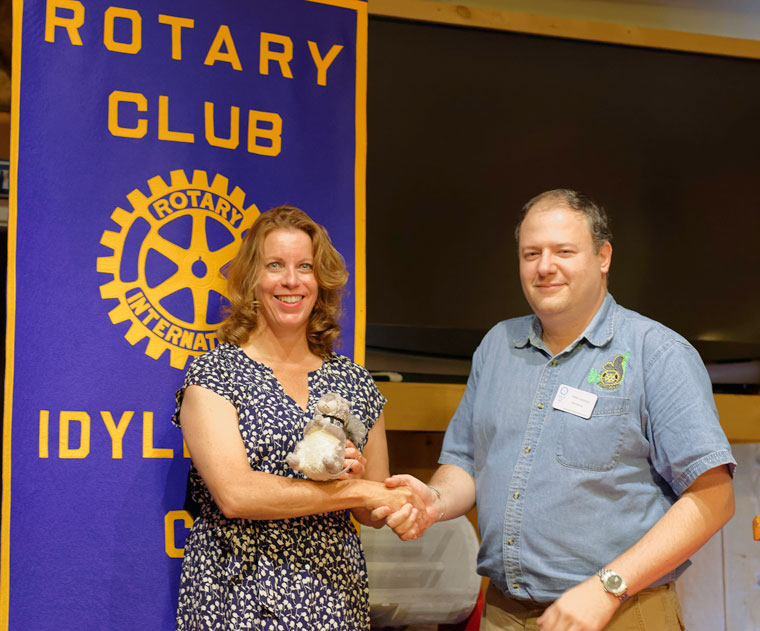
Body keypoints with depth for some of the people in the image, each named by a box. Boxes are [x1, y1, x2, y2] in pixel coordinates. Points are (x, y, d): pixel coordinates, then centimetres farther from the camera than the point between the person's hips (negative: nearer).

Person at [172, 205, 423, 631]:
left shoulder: (355, 383, 7)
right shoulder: (214, 373, -4)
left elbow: (376, 515, 13)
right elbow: (233, 494, -17)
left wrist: (356, 476, -9)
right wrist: (355, 493, -14)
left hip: (336, 597, 3)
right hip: (239, 597, -3)